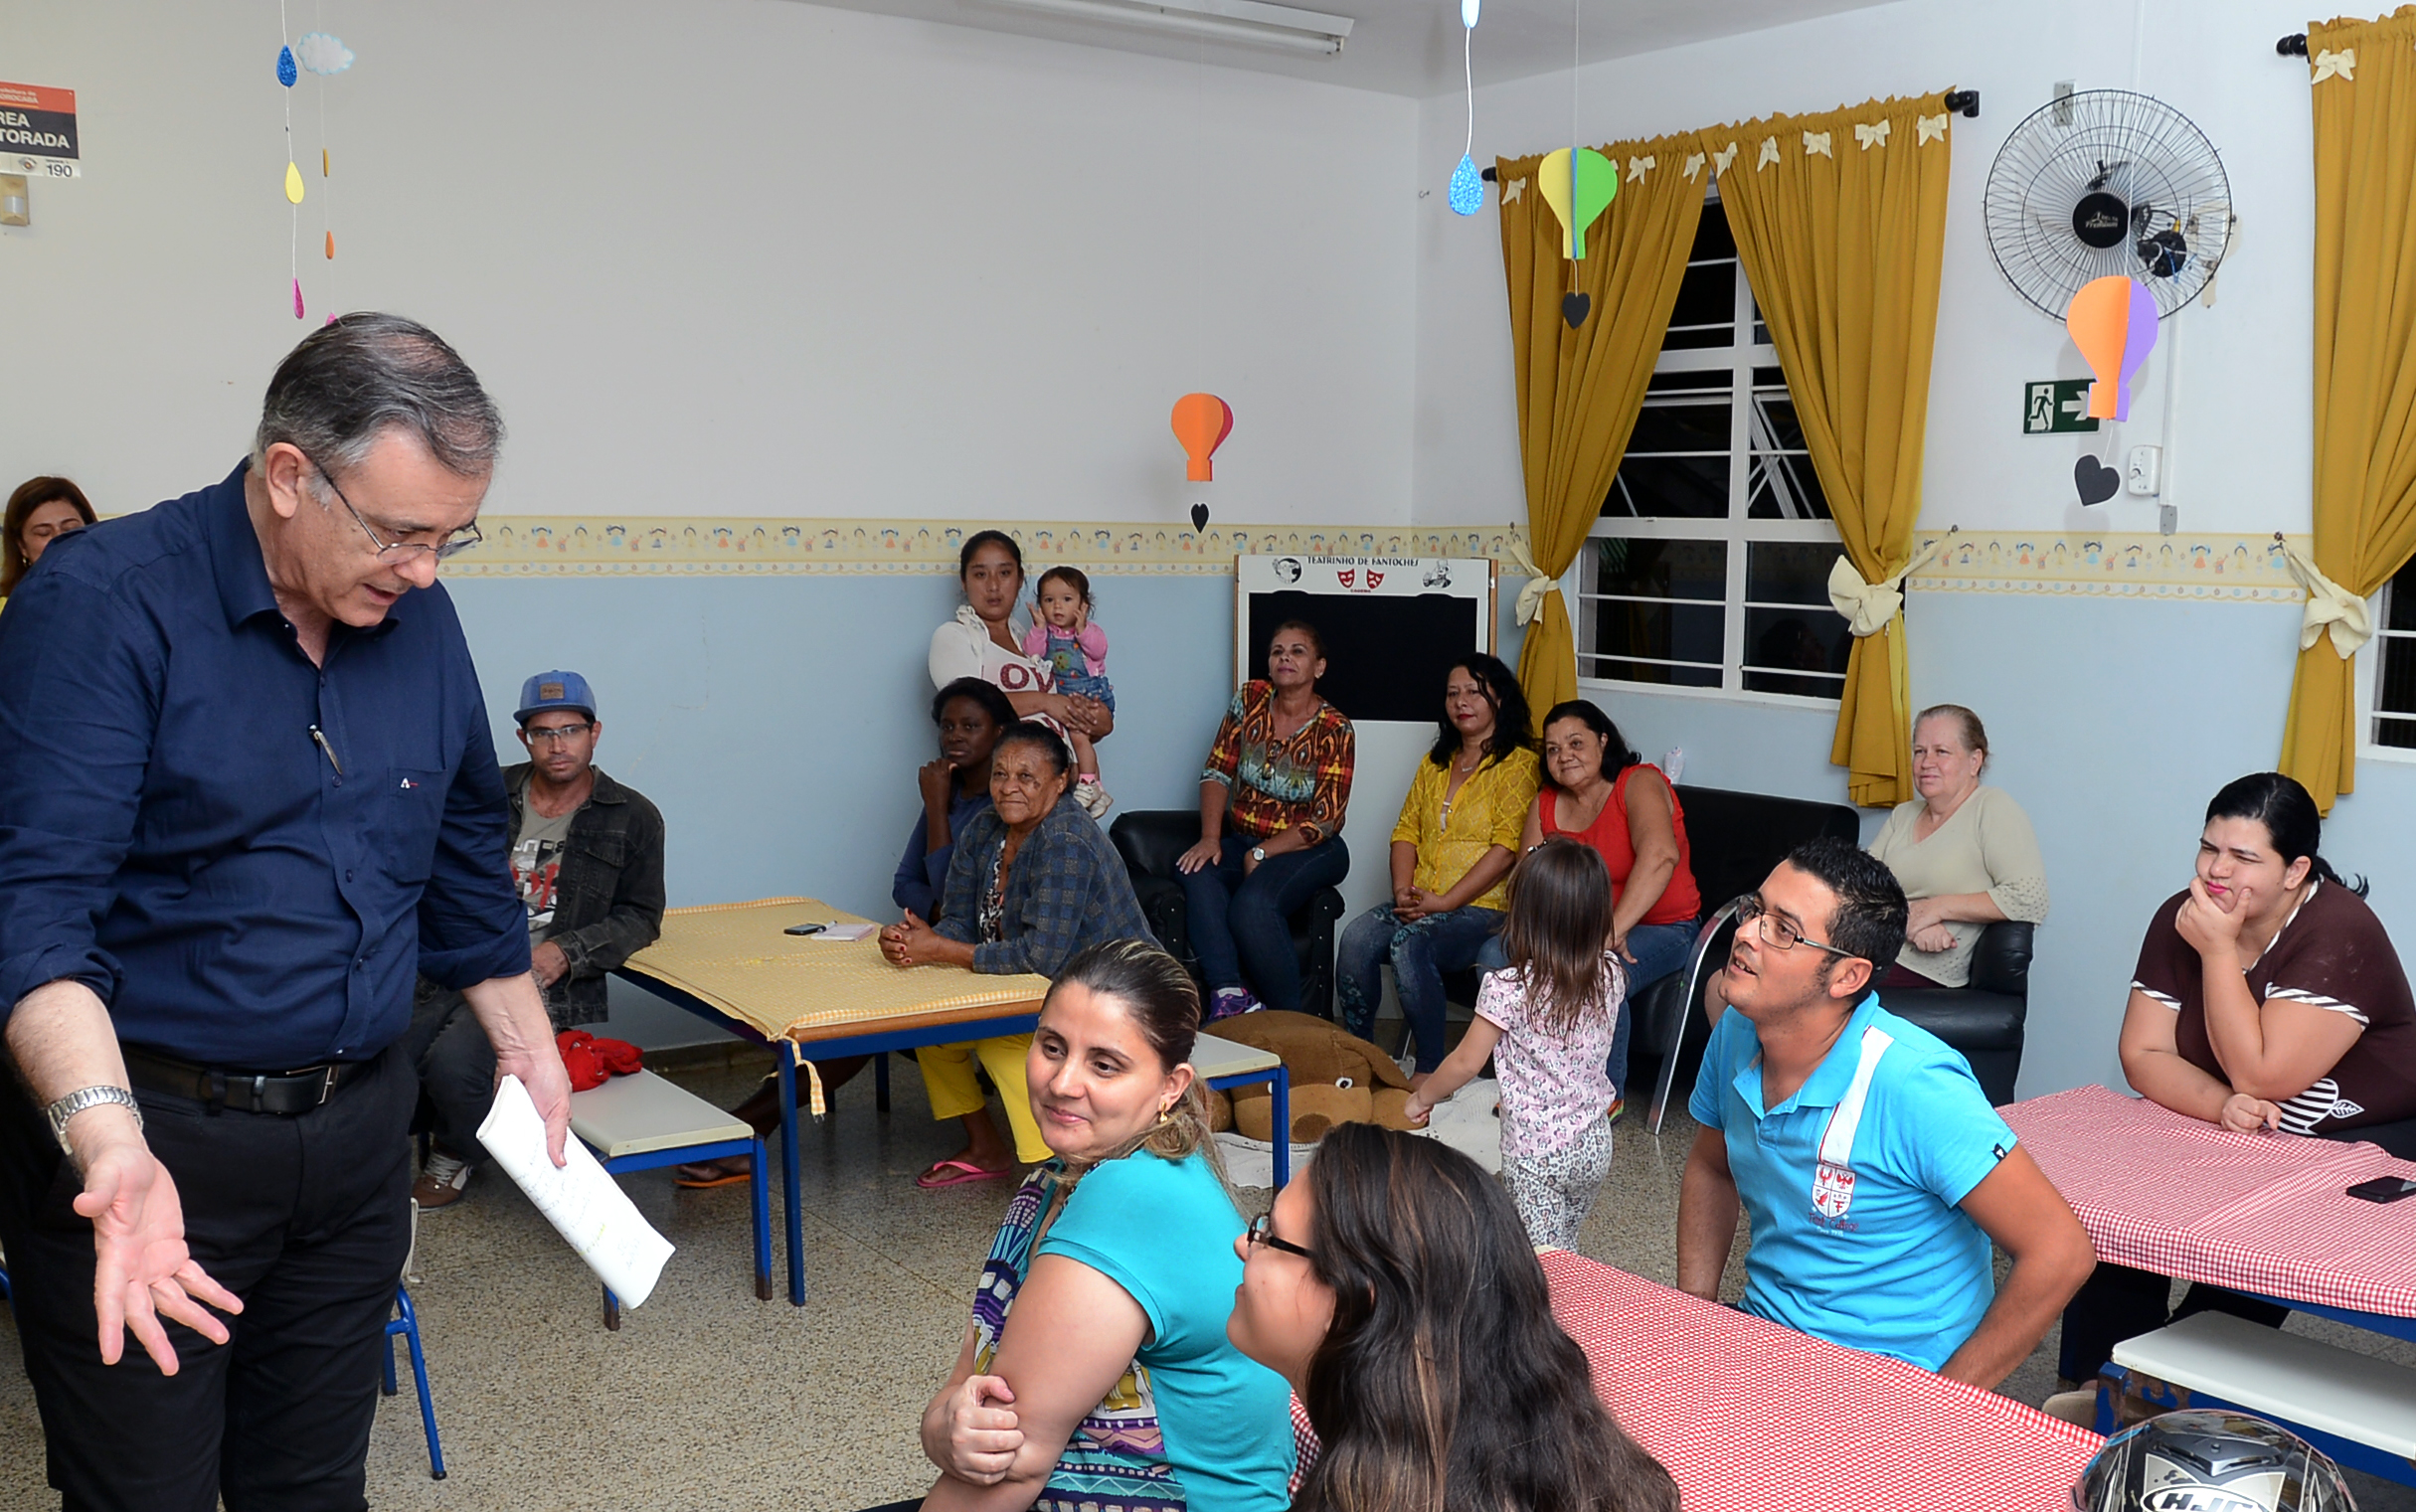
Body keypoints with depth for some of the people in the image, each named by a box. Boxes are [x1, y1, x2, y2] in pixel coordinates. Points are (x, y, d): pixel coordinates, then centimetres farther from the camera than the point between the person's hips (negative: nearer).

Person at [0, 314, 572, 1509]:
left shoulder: (417, 617, 4)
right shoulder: (101, 604, -14)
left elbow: (464, 856, 17)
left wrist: (525, 1045, 18)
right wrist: (107, 1139, -36)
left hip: (356, 1132, 5)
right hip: (147, 1134, -5)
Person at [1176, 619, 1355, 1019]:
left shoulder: (1334, 730, -9)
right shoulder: (1250, 699, 4)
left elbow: (1323, 821, -12)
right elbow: (1217, 772, 2)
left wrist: (1260, 854, -16)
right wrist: (1209, 838, -11)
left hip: (1308, 850, -5)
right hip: (1241, 840, 5)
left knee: (1253, 903, -33)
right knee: (1197, 875, -27)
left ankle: (1287, 1021, -19)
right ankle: (1230, 993, -36)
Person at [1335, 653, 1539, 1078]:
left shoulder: (1519, 764, -1)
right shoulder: (1435, 763, 22)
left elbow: (1506, 847, -11)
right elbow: (1406, 831, 15)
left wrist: (1445, 901, -16)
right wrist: (1403, 891, -4)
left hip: (1483, 906, -6)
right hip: (1419, 905, 6)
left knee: (1408, 943, -33)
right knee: (1356, 937, -22)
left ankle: (1431, 1069, -21)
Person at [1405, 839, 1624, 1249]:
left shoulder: (1509, 988, -20)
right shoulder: (1610, 975, -5)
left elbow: (1466, 1062, -11)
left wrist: (1421, 1098, 5)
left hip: (1535, 1150, -5)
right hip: (1594, 1145, 5)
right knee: (1564, 1252, 22)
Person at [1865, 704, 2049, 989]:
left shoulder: (1993, 808, 1)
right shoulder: (1902, 815, 20)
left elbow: (2031, 900, -12)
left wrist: (1938, 907, -11)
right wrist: (1908, 918, -12)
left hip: (1923, 975, -6)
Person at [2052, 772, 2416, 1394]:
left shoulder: (2340, 933, -22)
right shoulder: (2181, 918, -4)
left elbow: (2260, 1076, -27)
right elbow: (2143, 1054, -7)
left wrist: (2220, 951, -26)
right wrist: (2222, 1106, -26)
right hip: (2235, 1138, 5)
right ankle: (2095, 1381, -6)